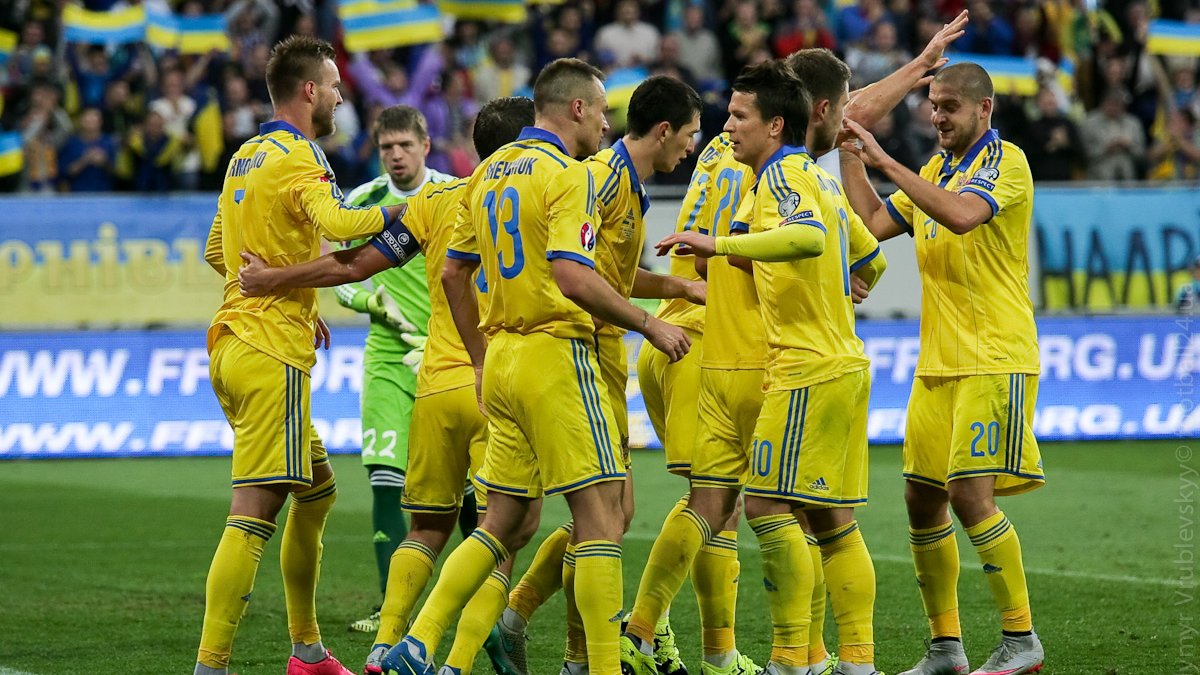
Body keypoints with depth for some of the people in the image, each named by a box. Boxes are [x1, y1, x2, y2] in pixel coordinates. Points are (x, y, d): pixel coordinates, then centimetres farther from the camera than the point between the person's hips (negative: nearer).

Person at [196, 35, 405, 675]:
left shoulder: (245, 158, 17)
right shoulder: (299, 158, -11)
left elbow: (217, 252, 27)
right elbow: (335, 221, -30)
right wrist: (397, 210, -15)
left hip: (233, 341, 10)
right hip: (272, 354, -10)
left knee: (316, 491, 20)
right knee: (255, 513, -12)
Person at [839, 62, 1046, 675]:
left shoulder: (1004, 161, -9)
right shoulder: (936, 169, 17)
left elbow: (962, 215, -26)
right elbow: (876, 223, 15)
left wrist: (887, 163, -23)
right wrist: (850, 154, 8)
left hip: (993, 360, -8)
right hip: (937, 364, 8)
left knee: (970, 493, -15)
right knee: (922, 499, 6)